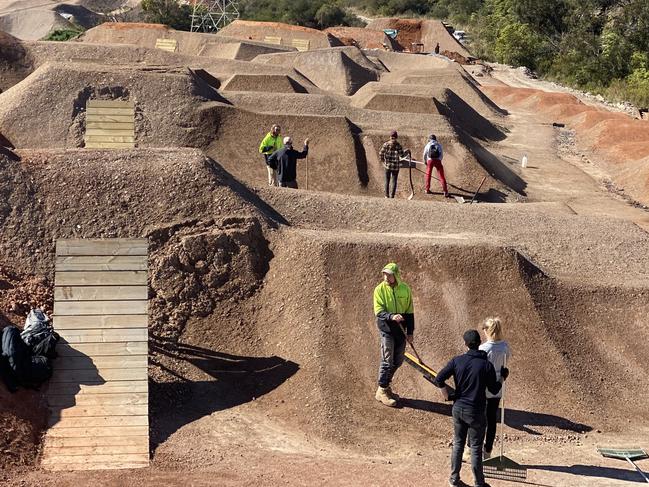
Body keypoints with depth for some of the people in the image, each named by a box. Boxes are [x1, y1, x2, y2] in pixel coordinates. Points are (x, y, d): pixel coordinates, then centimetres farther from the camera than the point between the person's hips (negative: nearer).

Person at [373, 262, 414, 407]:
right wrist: (391, 317, -33)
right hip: (386, 328, -4)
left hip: (400, 329, 4)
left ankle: (385, 386, 25)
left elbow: (410, 312, 8)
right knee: (387, 360, -6)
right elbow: (378, 311, -14)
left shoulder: (405, 289, 2)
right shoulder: (380, 289, -8)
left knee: (398, 361, 10)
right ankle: (382, 391, 4)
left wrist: (410, 332, 6)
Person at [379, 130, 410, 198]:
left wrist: (382, 160, 9)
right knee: (394, 181, 6)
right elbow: (402, 155, -8)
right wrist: (407, 152, 10)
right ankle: (392, 195, 2)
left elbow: (381, 153, -7)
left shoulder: (386, 144, -5)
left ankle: (387, 195, 10)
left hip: (387, 165, 1)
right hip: (396, 166, -1)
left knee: (387, 181, 12)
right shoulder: (398, 145, -9)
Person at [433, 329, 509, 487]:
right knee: (476, 448, 7)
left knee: (458, 444, 17)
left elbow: (438, 380, -8)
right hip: (476, 412, -3)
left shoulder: (457, 361, -7)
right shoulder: (486, 365, -14)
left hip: (458, 409, 3)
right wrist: (502, 378, 12)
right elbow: (494, 390, -5)